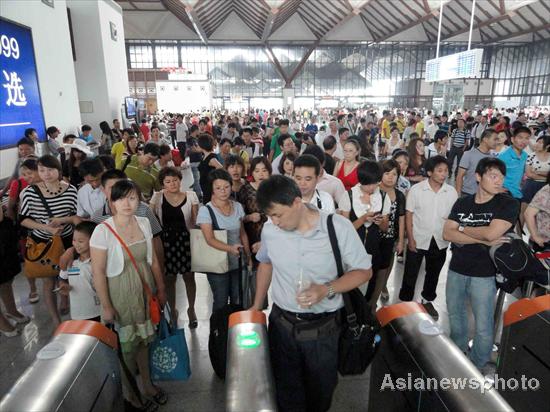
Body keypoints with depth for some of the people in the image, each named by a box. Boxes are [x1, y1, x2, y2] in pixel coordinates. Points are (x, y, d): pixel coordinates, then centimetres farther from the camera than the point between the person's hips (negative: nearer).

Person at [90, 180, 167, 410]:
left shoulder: (144, 223, -4)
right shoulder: (103, 230, -19)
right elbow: (98, 271, -15)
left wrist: (160, 289, 8)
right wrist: (106, 306, -12)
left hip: (144, 291, 4)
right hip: (119, 294, -4)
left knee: (143, 338, 20)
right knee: (125, 344, 13)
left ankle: (147, 384, 42)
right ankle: (129, 392, 37)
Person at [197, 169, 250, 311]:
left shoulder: (238, 206, 2)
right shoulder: (205, 210, -12)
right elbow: (210, 239, -21)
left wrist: (248, 255, 8)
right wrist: (230, 248, -36)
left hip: (238, 263, 4)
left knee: (238, 301, 12)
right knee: (221, 302, 8)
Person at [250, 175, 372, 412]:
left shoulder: (338, 227, -17)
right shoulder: (270, 230, -8)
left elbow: (363, 271, -8)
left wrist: (327, 289, -24)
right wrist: (256, 307, 13)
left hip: (323, 328, -1)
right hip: (281, 324, 2)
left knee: (321, 392, 19)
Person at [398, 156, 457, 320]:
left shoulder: (451, 191, -5)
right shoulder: (416, 189, -11)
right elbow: (409, 215, -7)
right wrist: (410, 239, -10)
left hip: (440, 241, 3)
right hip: (418, 240, -3)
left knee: (433, 273, 19)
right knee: (411, 274, 8)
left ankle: (427, 300, 40)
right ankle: (405, 301, 26)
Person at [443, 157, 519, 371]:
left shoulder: (509, 204, -9)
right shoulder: (462, 203, 2)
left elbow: (491, 233, -22)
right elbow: (447, 234, -8)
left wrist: (461, 228, -7)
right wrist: (483, 240, -17)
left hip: (484, 274, -4)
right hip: (456, 269, 4)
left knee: (483, 327, 4)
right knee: (454, 314, 20)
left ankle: (476, 368, 28)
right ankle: (458, 353, 45)